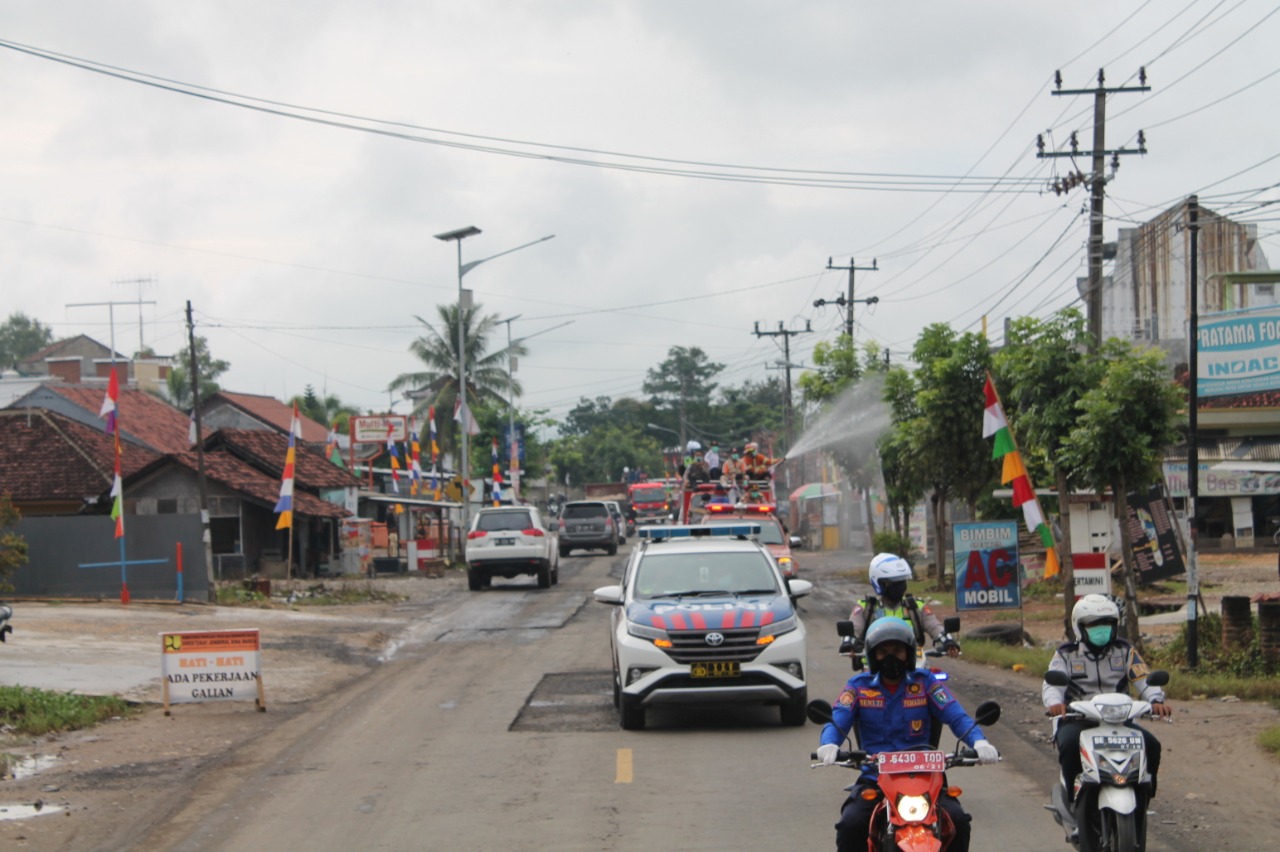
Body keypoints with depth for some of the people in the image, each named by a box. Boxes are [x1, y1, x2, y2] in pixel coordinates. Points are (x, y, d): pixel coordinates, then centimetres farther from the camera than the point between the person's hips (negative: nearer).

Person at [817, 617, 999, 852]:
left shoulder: (925, 682, 7)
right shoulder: (859, 686, 8)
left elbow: (956, 716, -3)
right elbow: (837, 722, -4)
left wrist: (979, 741, -24)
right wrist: (829, 744, -29)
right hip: (874, 778, 0)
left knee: (958, 821, -21)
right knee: (850, 826, -26)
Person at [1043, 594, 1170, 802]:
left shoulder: (1125, 651, 13)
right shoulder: (1066, 655, 8)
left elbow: (1144, 678, 1)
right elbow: (1051, 683, -8)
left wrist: (1156, 700, -22)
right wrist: (1054, 703, -33)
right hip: (1077, 720, -2)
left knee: (1151, 745, -21)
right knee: (1070, 744, -35)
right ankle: (1073, 797, -19)